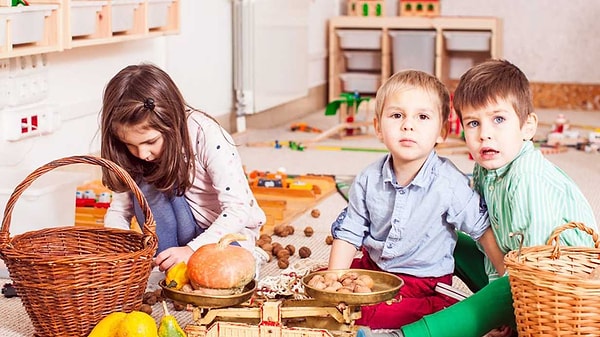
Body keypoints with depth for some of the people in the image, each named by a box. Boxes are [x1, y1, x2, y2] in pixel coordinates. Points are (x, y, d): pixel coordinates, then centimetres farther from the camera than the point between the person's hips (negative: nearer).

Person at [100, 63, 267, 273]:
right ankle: (170, 265, -15)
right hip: (185, 228, 5)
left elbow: (239, 209, -30)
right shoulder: (138, 149, -13)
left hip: (230, 228, -5)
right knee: (145, 187, -25)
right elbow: (119, 208, -7)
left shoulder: (206, 136, -28)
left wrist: (192, 250, -40)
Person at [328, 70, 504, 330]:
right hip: (373, 266, 5)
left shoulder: (450, 184, -19)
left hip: (424, 284, -5)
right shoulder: (369, 179, -7)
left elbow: (483, 230, -9)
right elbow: (348, 232, 0)